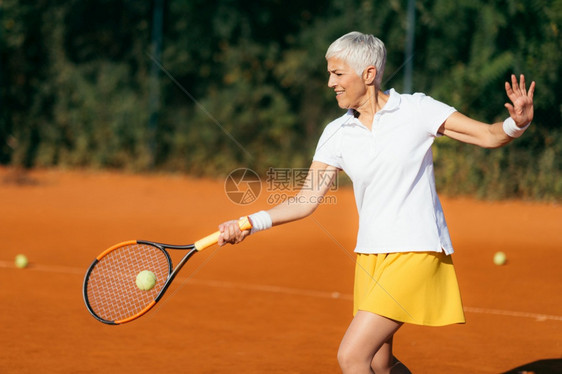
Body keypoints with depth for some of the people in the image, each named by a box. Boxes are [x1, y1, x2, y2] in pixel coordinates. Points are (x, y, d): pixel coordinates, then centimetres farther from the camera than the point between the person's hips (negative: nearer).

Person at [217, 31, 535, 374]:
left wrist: (517, 123, -26)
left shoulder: (417, 110, -6)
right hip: (371, 254, 6)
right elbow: (306, 201, 5)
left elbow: (490, 136, -4)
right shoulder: (337, 134, 5)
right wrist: (251, 223, -8)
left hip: (416, 252, -5)